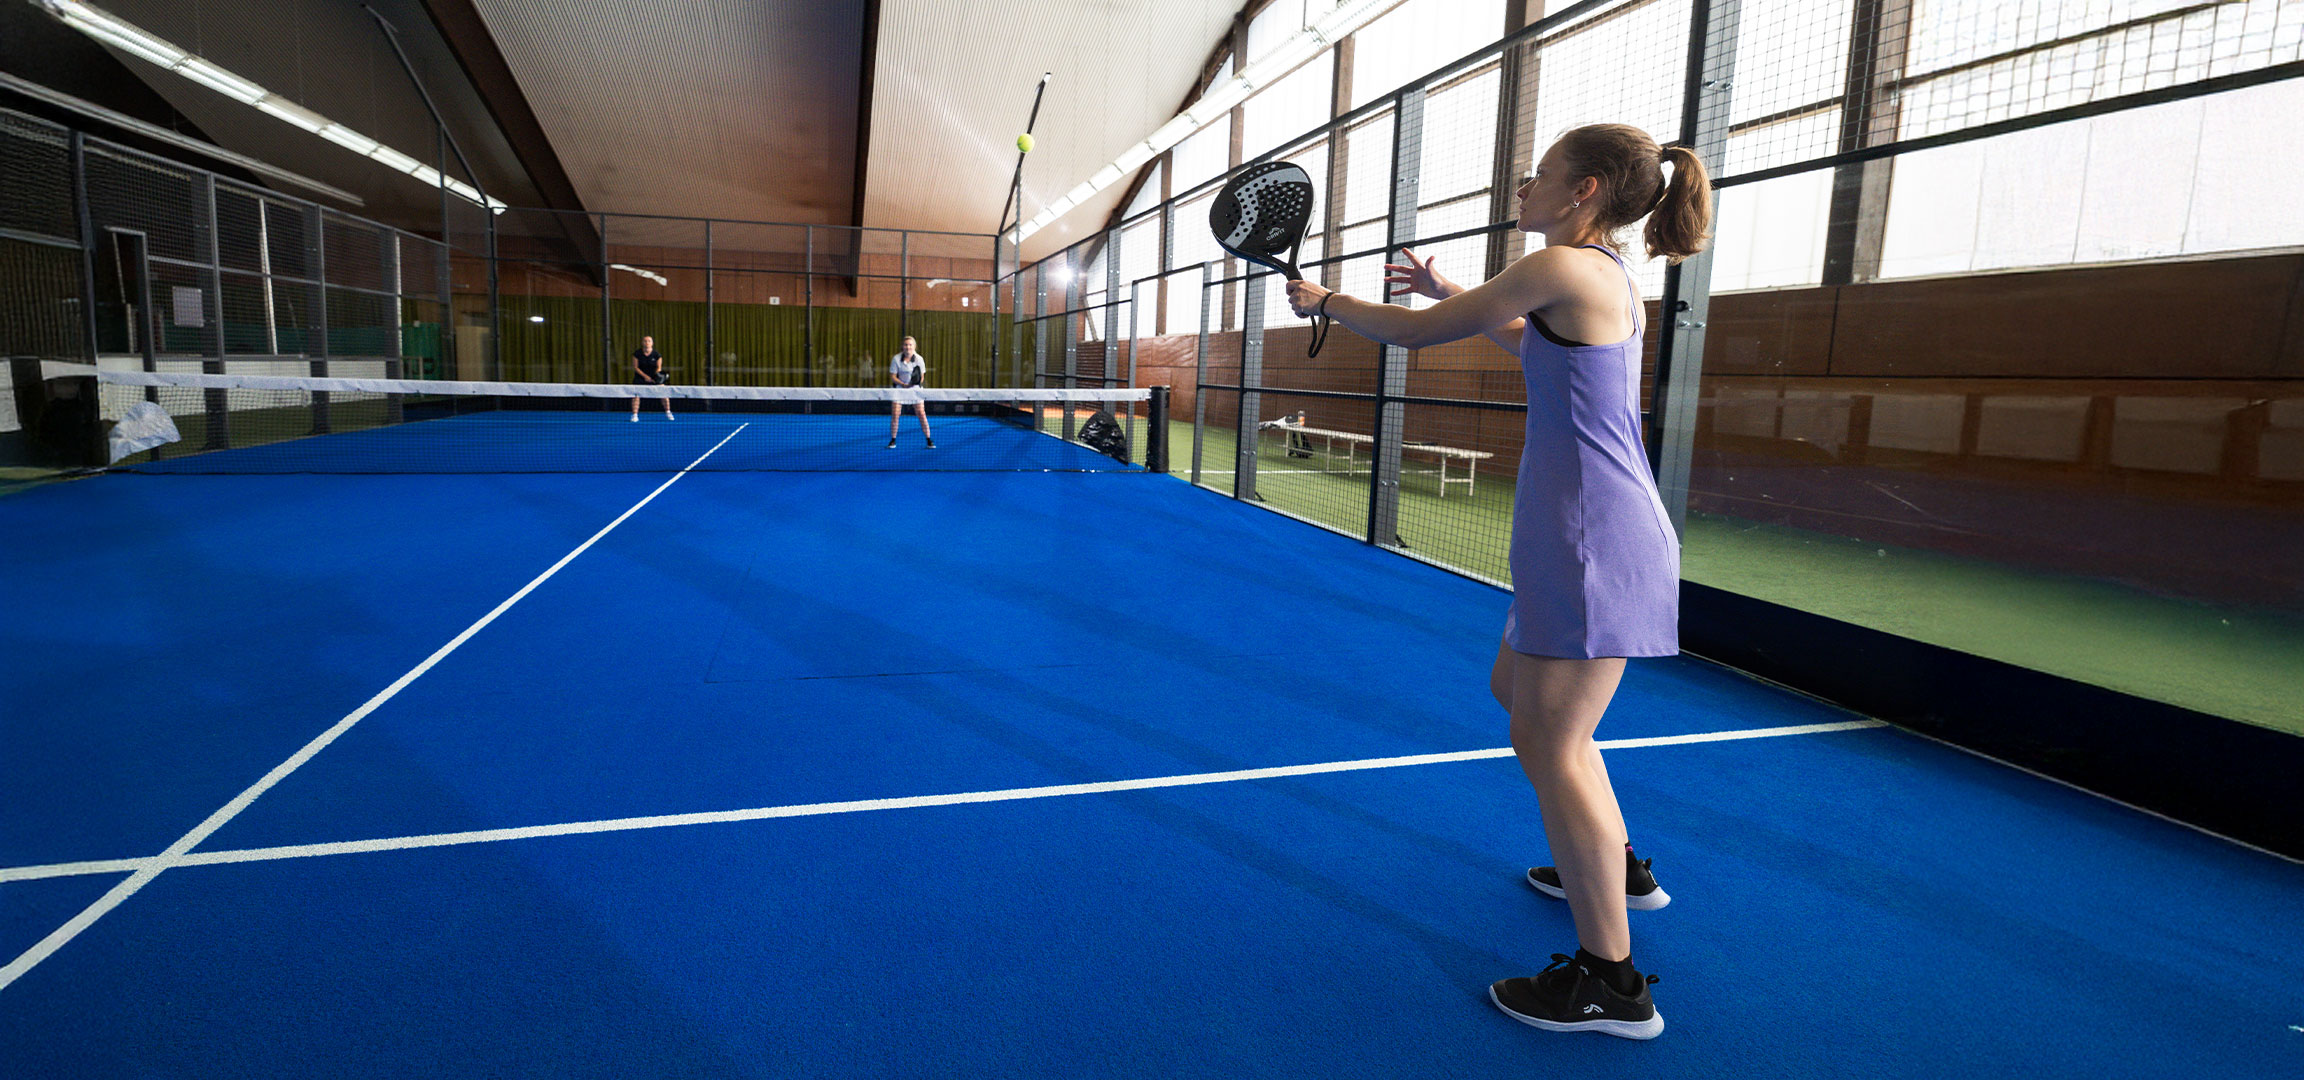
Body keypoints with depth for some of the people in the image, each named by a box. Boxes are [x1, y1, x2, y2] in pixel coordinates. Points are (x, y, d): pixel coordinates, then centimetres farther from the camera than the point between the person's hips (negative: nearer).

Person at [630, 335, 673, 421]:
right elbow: (635, 367, -8)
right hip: (640, 376, 0)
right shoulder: (637, 354, -11)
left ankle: (668, 412, 12)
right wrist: (645, 376, -19)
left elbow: (659, 367, -3)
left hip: (654, 376, 0)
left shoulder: (657, 355, -10)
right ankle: (635, 415, -4)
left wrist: (658, 375, -24)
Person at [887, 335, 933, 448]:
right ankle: (893, 440, 7)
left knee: (922, 414, -6)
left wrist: (917, 381, -22)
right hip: (900, 388, 0)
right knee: (895, 415, -6)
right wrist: (903, 384, -21)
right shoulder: (896, 359, -9)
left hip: (915, 389, 0)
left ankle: (929, 440, 3)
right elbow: (893, 376, -6)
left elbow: (922, 376, 1)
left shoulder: (919, 359, -7)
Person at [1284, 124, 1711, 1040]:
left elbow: (1414, 332, -9)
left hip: (1593, 541, -10)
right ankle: (1615, 866, 40)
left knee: (1550, 746, -4)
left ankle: (1612, 981, 7)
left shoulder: (1563, 267, -14)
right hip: (1589, 531, 10)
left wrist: (1324, 301, 7)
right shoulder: (1610, 282, 14)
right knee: (1516, 691, 24)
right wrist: (1451, 294, 31)